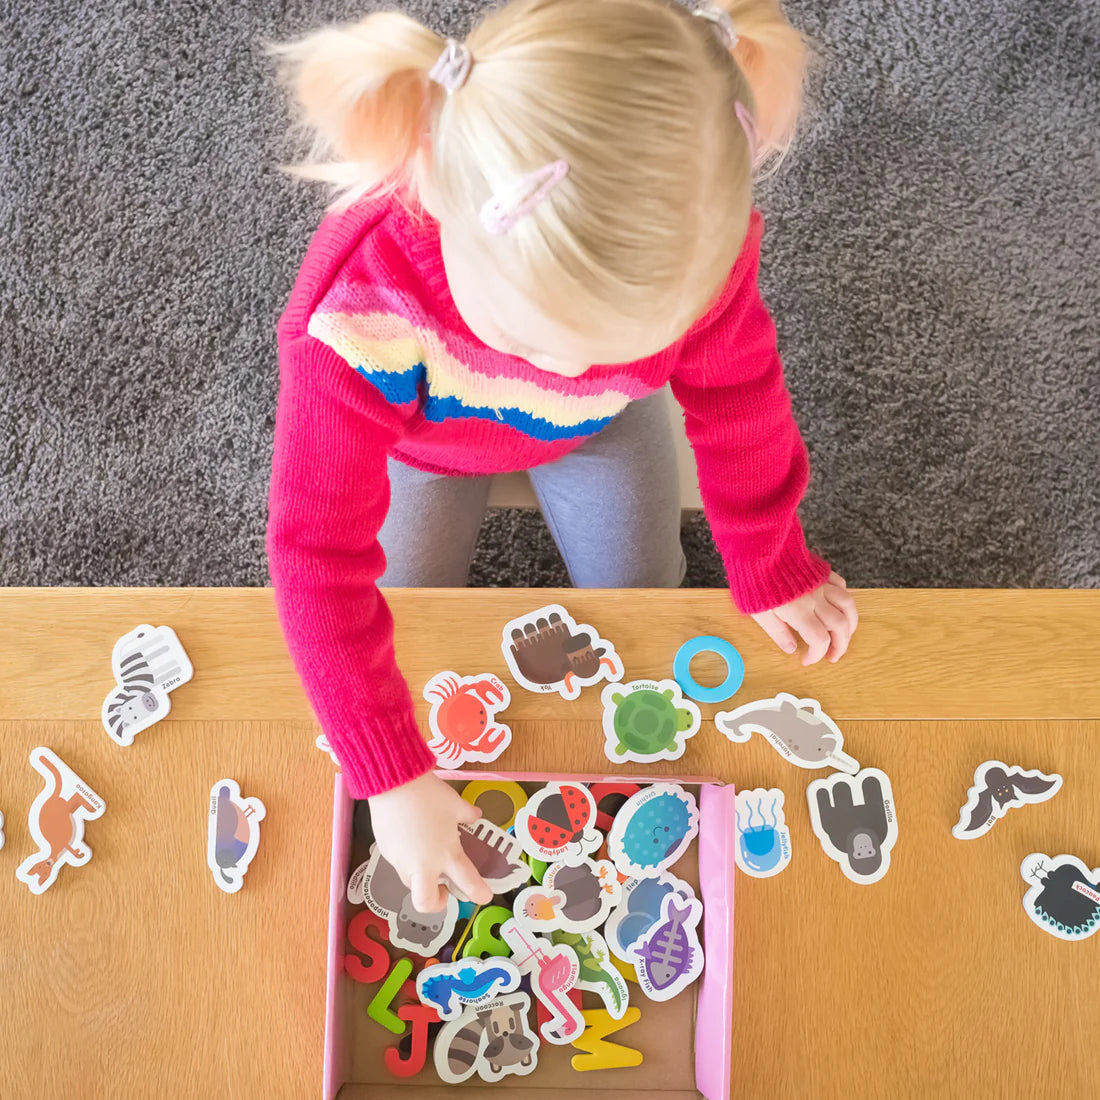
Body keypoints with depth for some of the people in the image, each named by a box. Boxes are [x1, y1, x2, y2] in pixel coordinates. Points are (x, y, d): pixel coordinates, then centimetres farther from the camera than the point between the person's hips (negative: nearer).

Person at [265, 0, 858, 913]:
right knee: (410, 607, 14)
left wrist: (769, 567, -7)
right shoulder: (358, 308, -48)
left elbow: (735, 391, -21)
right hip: (424, 436, -1)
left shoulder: (691, 238, -42)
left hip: (599, 425, 2)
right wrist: (393, 777, -39)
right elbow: (320, 553, -40)